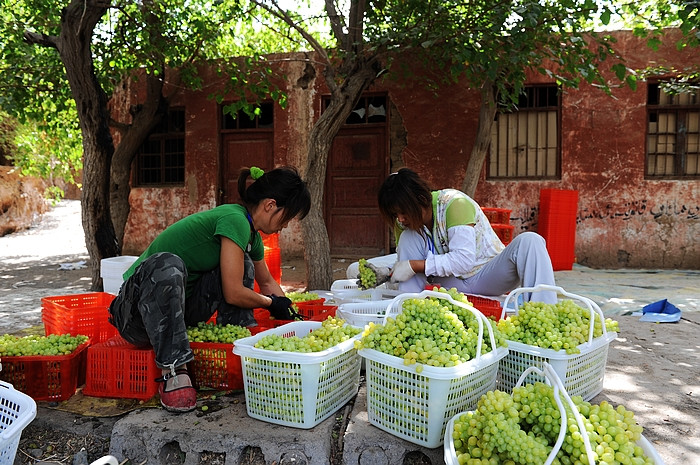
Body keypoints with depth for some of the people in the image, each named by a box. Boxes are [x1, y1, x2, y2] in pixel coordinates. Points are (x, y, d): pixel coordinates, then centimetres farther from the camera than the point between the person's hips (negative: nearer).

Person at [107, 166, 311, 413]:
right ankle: (173, 371, -31)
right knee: (167, 265, -38)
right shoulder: (234, 219, -22)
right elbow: (233, 293, -21)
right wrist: (272, 303, -5)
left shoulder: (251, 235, 8)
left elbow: (267, 282, 25)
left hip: (177, 308, 8)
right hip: (136, 307, -8)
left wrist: (289, 313, 22)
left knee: (242, 264, -3)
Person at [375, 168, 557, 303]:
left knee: (530, 241, -32)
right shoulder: (406, 222, -6)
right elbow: (404, 262, 1)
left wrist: (415, 266, -31)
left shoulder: (454, 204, -23)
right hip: (451, 284, 4)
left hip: (487, 276, -4)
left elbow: (464, 260, -31)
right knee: (408, 238, -17)